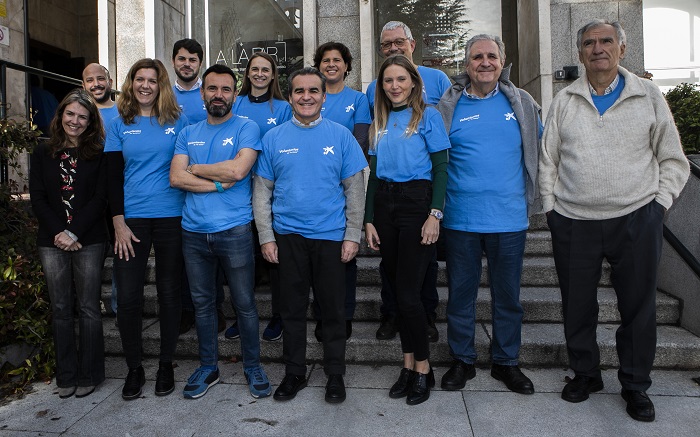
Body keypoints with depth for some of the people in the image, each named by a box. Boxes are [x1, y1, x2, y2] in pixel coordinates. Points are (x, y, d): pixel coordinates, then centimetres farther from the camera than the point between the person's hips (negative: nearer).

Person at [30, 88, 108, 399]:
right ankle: (66, 375, 19)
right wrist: (58, 233, -8)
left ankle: (89, 375, 15)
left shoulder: (98, 155, 2)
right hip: (52, 242, 3)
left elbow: (100, 198, -5)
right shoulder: (43, 154, 10)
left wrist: (74, 233, -13)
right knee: (60, 308, 8)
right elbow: (38, 199, 4)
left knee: (88, 307, 3)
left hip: (89, 241, -2)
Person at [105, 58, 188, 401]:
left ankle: (166, 365, 22)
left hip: (171, 217, -1)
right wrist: (119, 223, -4)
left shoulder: (178, 121, 4)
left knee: (169, 293, 6)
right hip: (132, 218, 1)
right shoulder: (120, 126, 7)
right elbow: (113, 177, 4)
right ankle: (134, 368, 19)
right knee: (127, 297, 0)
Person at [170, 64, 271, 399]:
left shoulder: (246, 129, 0)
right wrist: (218, 183, -12)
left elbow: (238, 170, -16)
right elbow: (176, 178, -1)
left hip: (234, 230, -4)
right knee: (202, 303, 14)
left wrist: (195, 169, -3)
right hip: (194, 232, 4)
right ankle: (207, 367, 30)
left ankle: (252, 367, 22)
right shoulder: (188, 134, 12)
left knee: (244, 303, 4)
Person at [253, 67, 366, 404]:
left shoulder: (341, 136, 1)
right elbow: (261, 191, 4)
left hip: (331, 236, -1)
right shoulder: (273, 138, 4)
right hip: (288, 236, 1)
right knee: (292, 308, 12)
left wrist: (353, 235, -6)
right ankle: (294, 373, 28)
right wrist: (266, 236, -2)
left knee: (333, 309, 8)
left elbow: (355, 189, 0)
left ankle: (335, 375, 25)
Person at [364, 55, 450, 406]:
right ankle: (409, 365, 22)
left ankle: (423, 369, 12)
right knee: (397, 290, 9)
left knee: (408, 291, -7)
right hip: (383, 205, 5)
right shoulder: (379, 122, 15)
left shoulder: (428, 115, 1)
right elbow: (373, 174, 14)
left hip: (416, 202, -5)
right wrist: (369, 220, 7)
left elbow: (441, 167, -5)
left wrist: (435, 214, -15)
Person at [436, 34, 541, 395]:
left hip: (510, 218, 2)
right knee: (461, 293, 9)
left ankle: (506, 362, 30)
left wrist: (536, 196, 11)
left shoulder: (522, 103, 7)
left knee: (508, 295, 12)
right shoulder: (449, 106, 2)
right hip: (460, 219, -1)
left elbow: (540, 149, 17)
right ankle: (462, 361, 26)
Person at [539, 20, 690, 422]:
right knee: (577, 306, 10)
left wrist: (659, 202, -2)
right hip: (573, 223, 1)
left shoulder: (649, 96, 6)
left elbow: (673, 160, 9)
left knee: (638, 306, 8)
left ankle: (636, 385, 28)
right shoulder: (565, 101, 8)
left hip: (636, 220, 0)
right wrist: (551, 207, 3)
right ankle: (585, 373, 31)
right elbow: (548, 160, 9)